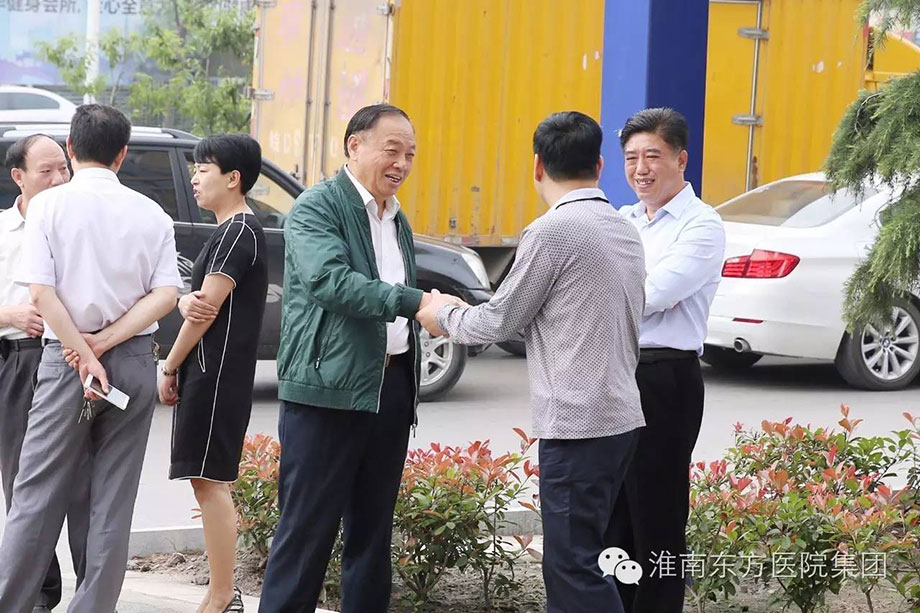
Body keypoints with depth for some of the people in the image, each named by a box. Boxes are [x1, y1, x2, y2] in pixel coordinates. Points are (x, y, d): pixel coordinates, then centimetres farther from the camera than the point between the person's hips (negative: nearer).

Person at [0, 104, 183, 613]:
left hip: (66, 358, -2)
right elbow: (166, 295, -4)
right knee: (114, 499, 7)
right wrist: (107, 341, -8)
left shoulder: (48, 205, -4)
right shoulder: (150, 213, 3)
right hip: (135, 361, 2)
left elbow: (42, 293, -12)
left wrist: (84, 354, -10)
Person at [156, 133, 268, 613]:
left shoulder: (239, 231, -13)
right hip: (209, 375, 10)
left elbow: (207, 309, -16)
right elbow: (199, 300, 17)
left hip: (217, 375, -10)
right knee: (210, 483, 12)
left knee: (209, 481, -10)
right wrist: (187, 301, -5)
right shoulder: (230, 231, 20)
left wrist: (170, 369, -9)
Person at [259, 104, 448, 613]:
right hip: (329, 390, -8)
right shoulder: (317, 207, -6)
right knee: (308, 530, -5)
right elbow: (329, 279, -24)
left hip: (391, 387, 8)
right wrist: (416, 301, -32)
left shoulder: (398, 221, 19)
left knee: (372, 529, 12)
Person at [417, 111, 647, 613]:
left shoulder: (552, 232, -12)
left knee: (573, 568, -6)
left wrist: (442, 316, 14)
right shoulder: (624, 230, 12)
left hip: (576, 423, -9)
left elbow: (497, 323, -5)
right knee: (576, 560, 14)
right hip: (620, 416, 9)